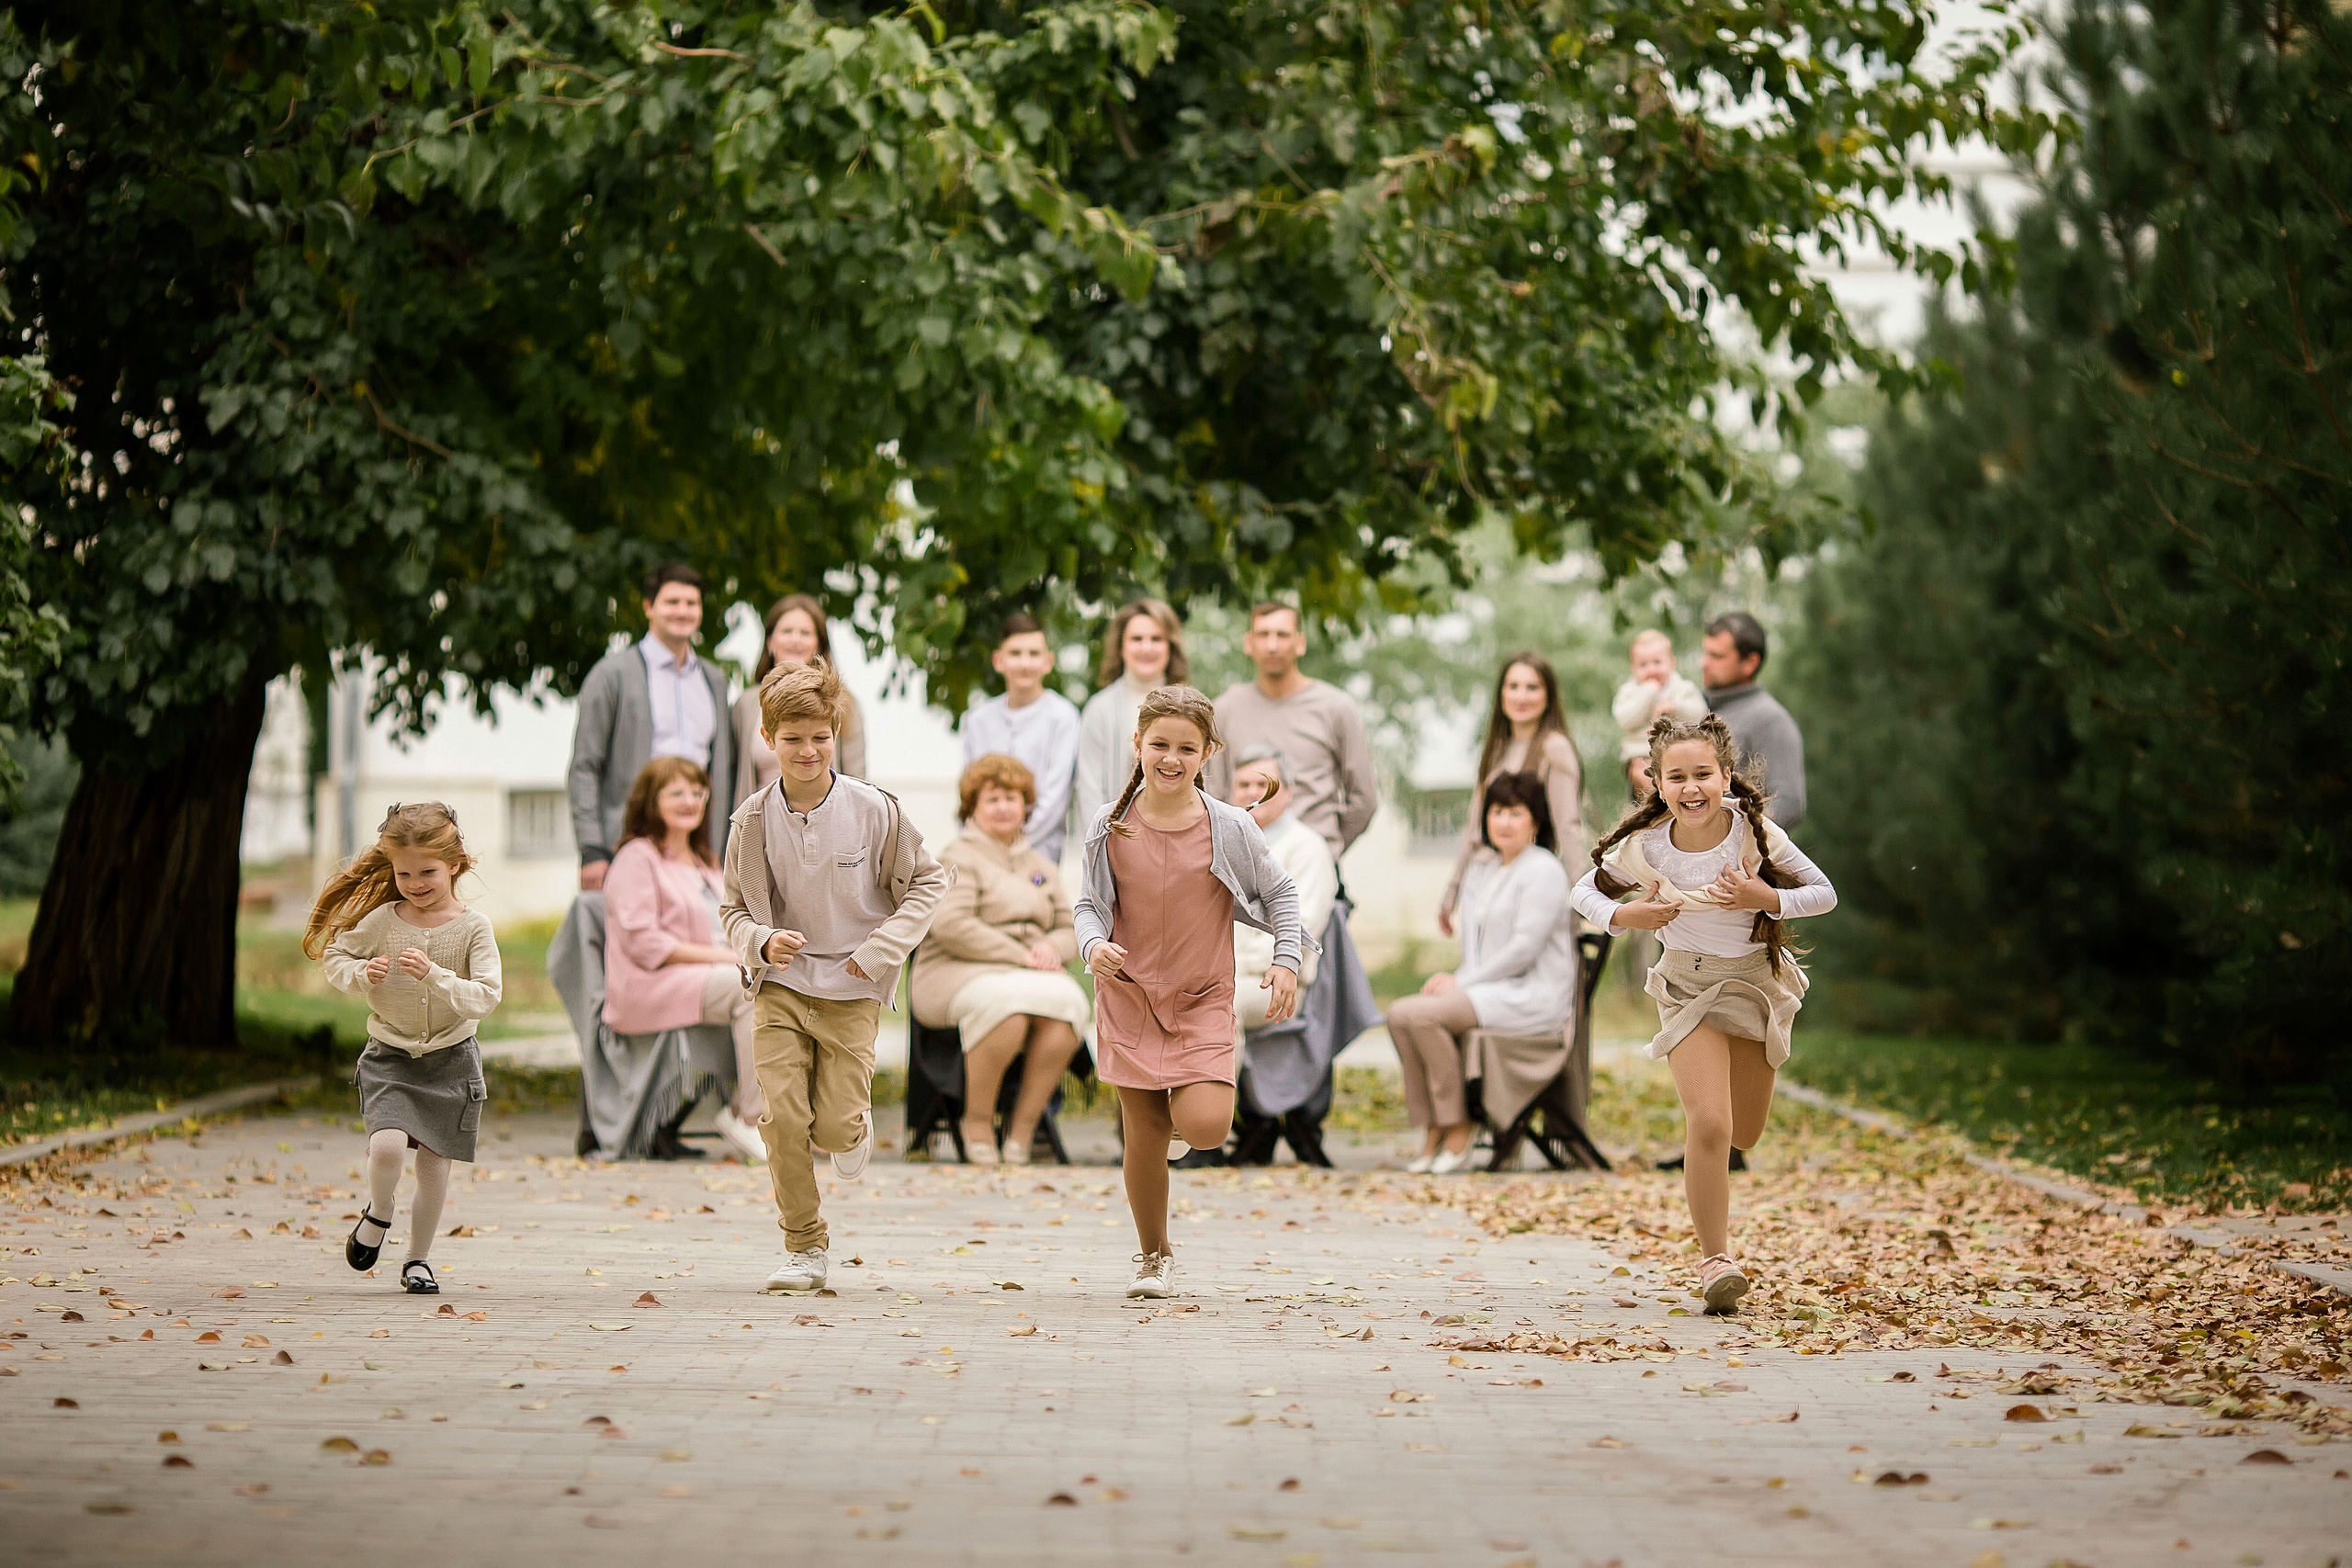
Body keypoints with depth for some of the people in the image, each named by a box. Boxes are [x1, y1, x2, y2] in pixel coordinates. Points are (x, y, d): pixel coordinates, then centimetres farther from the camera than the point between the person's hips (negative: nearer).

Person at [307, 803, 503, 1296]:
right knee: (388, 1145, -21)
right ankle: (378, 1216, 11)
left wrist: (435, 976, -31)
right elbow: (334, 956, 7)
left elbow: (485, 998, -17)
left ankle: (418, 1260, 25)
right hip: (389, 1056, 0)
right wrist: (361, 973, -15)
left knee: (434, 1163, 5)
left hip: (449, 1058, 0)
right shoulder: (380, 921, -6)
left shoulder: (473, 929, -10)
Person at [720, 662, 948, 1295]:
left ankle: (855, 1122, 33)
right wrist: (762, 942, -14)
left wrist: (880, 948, -9)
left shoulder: (873, 810, -9)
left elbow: (926, 882, 2)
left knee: (834, 1131, -5)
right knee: (783, 1117, -10)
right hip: (779, 987, 1)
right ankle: (803, 1248, 4)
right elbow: (734, 908, 8)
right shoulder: (754, 819, -3)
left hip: (851, 990, -1)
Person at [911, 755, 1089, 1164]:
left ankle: (1023, 1125, -20)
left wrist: (1053, 947, -3)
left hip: (1034, 974, 5)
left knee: (1068, 1002, -31)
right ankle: (976, 1121, -17)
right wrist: (1019, 954, -14)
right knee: (1005, 1004, -40)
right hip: (959, 973, -5)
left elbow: (1072, 928, 23)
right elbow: (951, 925, -11)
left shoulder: (1041, 867, 26)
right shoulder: (958, 859, 5)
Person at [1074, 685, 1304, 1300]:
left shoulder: (1230, 828, -6)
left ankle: (1193, 1095, 20)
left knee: (1204, 1127, -18)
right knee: (1144, 1134, 2)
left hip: (1203, 1000, -1)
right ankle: (1153, 1255, 21)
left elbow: (1280, 893, 6)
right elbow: (1088, 903, 7)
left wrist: (1286, 962, -5)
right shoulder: (1109, 827, -3)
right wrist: (1094, 946, -14)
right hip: (1129, 995, 1)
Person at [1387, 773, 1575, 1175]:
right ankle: (1431, 1130, -16)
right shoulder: (1479, 871, 20)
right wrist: (1452, 979, -2)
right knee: (1399, 1013, -18)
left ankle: (1458, 1131, -18)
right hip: (1487, 991, 8)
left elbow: (1525, 947, -14)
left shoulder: (1544, 870, -6)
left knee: (1421, 1014, -28)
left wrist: (1463, 982, -13)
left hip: (1532, 997, -8)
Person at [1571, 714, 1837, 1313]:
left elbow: (1825, 894, -10)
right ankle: (1714, 1259, -5)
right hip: (1689, 988, -2)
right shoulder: (1645, 847, -19)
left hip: (1757, 980, 2)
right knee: (1708, 1125, -19)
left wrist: (1765, 899, -28)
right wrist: (1624, 917, -21)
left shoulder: (1754, 832, -20)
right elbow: (1586, 891, -1)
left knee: (1743, 1135, 14)